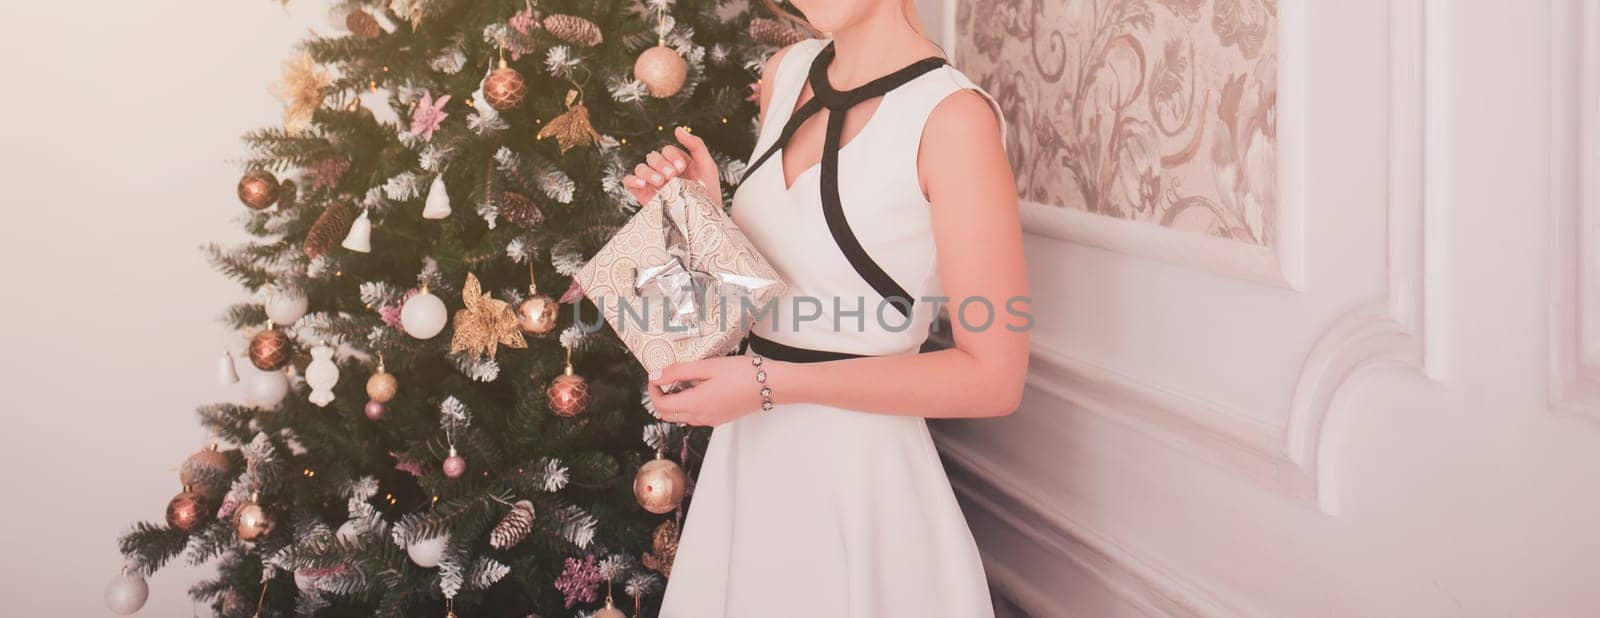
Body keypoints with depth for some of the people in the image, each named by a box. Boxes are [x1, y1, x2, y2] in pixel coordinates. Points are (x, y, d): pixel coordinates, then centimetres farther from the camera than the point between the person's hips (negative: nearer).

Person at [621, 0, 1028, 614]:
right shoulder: (785, 71, 3)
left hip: (858, 474, -7)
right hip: (747, 462, 7)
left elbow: (993, 378, -19)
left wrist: (771, 383, -21)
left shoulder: (953, 116, -19)